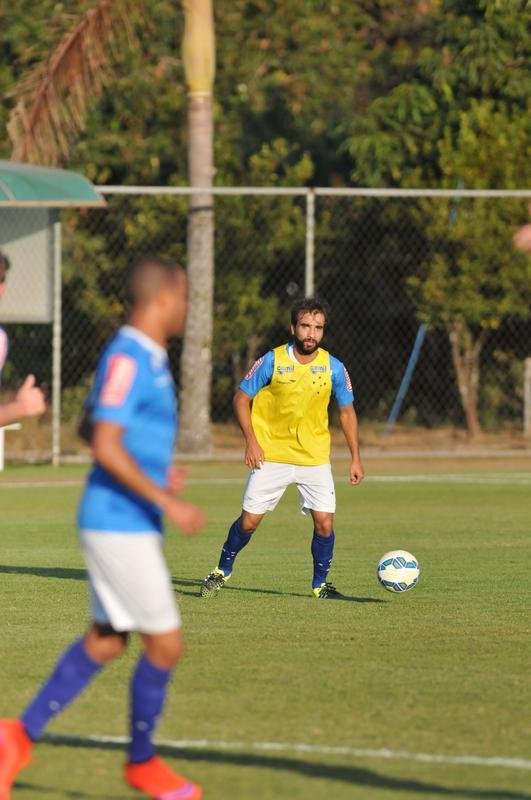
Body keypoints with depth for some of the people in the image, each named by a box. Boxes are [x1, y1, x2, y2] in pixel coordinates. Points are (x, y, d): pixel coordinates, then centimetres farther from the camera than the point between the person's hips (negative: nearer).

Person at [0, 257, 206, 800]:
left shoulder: (144, 358, 14)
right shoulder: (127, 358, -17)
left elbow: (93, 427, 26)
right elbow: (105, 447, -24)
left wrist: (156, 471, 18)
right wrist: (167, 501, -24)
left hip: (127, 525, 10)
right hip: (120, 525, -10)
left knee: (105, 641, 12)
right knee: (165, 643, -3)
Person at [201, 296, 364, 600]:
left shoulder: (333, 368, -5)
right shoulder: (272, 361, -10)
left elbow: (347, 411, 8)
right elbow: (242, 397, 0)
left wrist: (356, 458, 5)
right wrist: (251, 441, -10)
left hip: (316, 458, 1)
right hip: (271, 455, -1)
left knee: (325, 522, -8)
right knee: (250, 519, 0)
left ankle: (320, 584, 12)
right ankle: (222, 572, 23)